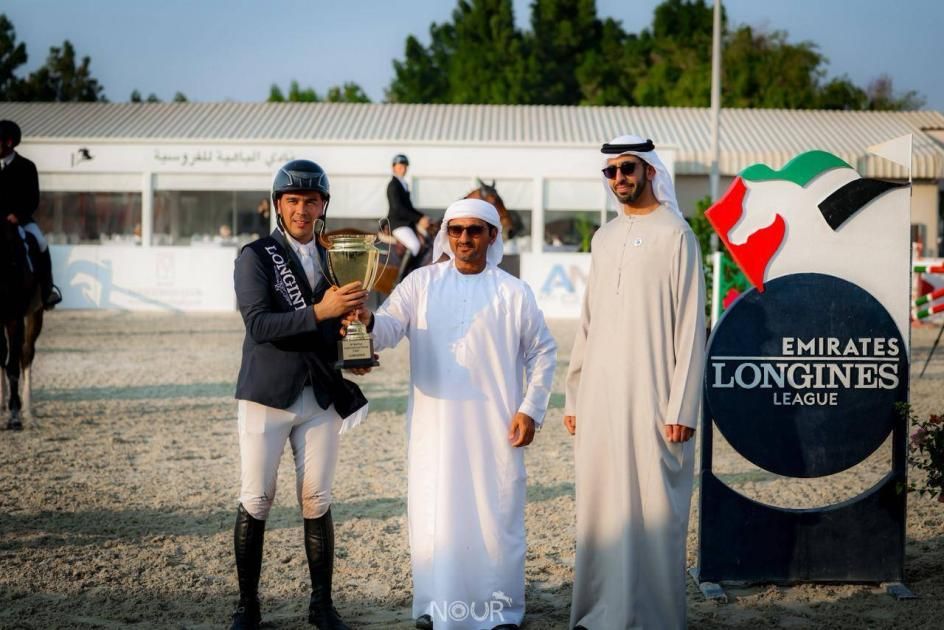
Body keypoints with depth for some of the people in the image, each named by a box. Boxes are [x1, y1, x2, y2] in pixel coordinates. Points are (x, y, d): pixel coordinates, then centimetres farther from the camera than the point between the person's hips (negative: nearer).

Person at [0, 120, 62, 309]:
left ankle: (47, 290, -10)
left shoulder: (26, 167, -2)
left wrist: (17, 215, -23)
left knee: (40, 244, -25)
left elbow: (33, 200, -6)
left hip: (20, 219, -3)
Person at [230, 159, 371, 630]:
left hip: (321, 397, 4)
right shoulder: (256, 256, -3)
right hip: (268, 395, -3)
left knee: (317, 502, 6)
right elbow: (258, 324, -16)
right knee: (256, 501, 0)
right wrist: (319, 311, -27)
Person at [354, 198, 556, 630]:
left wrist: (531, 409, 1)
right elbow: (390, 328, -7)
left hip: (495, 430, 0)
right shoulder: (421, 283, 5)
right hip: (434, 427, 1)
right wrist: (369, 322, -30)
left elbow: (542, 352, 9)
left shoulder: (514, 293, 4)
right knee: (434, 515, 4)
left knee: (497, 517, 3)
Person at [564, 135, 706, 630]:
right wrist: (573, 395, 11)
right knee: (600, 506, 6)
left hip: (651, 397, -6)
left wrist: (682, 406, -14)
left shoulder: (675, 234, -4)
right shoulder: (603, 238, 14)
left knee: (652, 508, -3)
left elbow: (691, 327, -8)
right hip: (599, 397, 6)